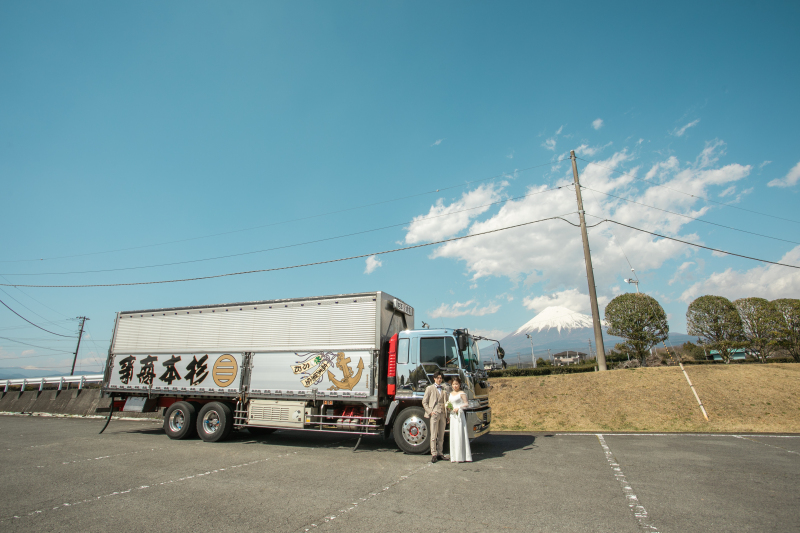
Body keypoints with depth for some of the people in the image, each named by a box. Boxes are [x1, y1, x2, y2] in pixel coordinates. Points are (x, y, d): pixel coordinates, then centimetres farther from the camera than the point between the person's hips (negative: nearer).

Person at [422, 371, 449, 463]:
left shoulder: (445, 389, 16)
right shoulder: (430, 388, 6)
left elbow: (446, 402, 19)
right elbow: (424, 402, 4)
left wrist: (447, 415, 11)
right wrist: (429, 412, -8)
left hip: (443, 414, 4)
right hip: (434, 413, -4)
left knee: (441, 435, 8)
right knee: (433, 435, -5)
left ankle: (440, 453, 16)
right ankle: (433, 454, 1)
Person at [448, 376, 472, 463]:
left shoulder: (462, 393, -4)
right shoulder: (451, 394, 16)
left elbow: (466, 404, -9)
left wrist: (458, 408, -18)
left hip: (460, 415, -7)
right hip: (452, 415, 7)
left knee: (460, 434, -7)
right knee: (453, 435, 7)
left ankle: (461, 456, -3)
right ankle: (454, 456, 12)